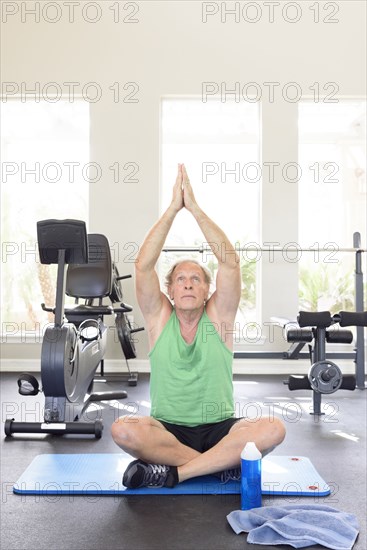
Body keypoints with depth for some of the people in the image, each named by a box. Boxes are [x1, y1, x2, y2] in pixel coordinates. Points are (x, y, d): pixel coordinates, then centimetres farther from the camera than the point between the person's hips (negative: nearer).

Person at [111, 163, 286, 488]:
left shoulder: (219, 316, 2)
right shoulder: (159, 318, 3)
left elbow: (230, 262, -11)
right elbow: (143, 266, -11)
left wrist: (194, 208, -14)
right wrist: (173, 208, -14)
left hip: (219, 429, 0)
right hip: (166, 430, 0)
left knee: (273, 429, -29)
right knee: (124, 430, -31)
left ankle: (174, 473, -22)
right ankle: (223, 463, -21)